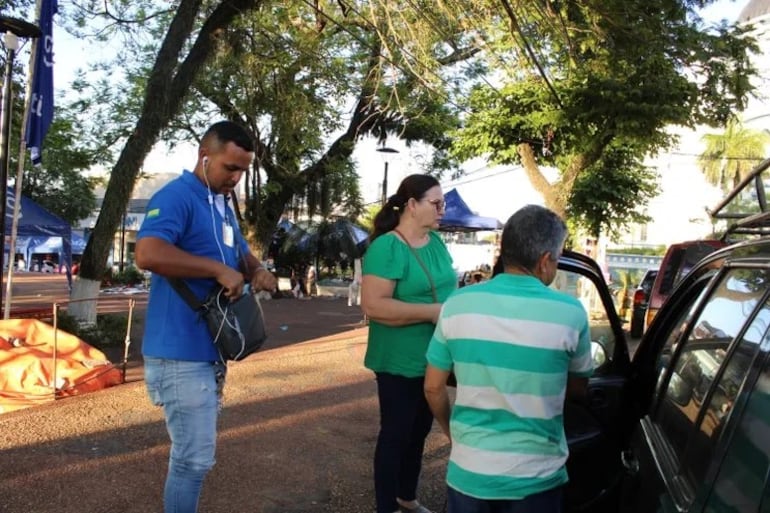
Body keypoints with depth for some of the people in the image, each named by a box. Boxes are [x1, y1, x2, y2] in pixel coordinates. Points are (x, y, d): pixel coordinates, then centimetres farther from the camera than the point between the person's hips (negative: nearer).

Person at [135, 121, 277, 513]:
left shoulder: (223, 207, 15)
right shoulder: (176, 197, -15)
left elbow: (242, 253, 26)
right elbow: (148, 253, -32)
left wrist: (257, 271, 2)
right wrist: (219, 270, -27)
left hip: (211, 349, 9)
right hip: (182, 353, -9)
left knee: (192, 453, 20)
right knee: (195, 458, -3)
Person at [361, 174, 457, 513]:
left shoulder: (437, 242, 5)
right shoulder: (387, 247, -19)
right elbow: (373, 305, -27)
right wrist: (434, 312, -26)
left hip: (434, 359, 8)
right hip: (400, 363, -8)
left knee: (419, 431, 21)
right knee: (395, 434, 6)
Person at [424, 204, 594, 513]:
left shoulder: (457, 305, -8)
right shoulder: (569, 313, -12)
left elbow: (433, 388, 1)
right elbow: (577, 392, 4)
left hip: (469, 471, 2)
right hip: (535, 476, -1)